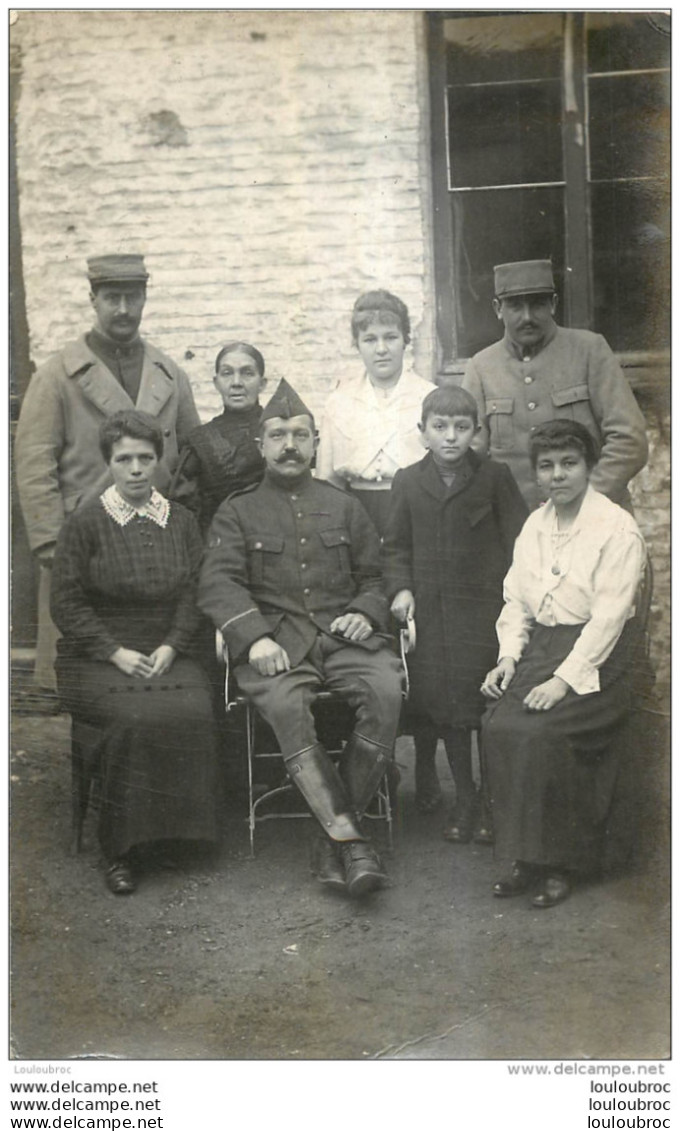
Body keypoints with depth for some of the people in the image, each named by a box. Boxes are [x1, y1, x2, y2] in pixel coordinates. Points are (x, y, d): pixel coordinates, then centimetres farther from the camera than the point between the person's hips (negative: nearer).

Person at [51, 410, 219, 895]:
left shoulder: (182, 522, 13)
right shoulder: (86, 523, 2)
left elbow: (193, 595, 9)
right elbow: (67, 602, -1)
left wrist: (171, 646, -8)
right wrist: (116, 652, -12)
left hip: (167, 655, 3)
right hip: (96, 657, -3)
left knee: (193, 711, -29)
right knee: (135, 716, -32)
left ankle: (177, 828, -11)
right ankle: (119, 848, -17)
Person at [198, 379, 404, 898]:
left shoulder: (345, 507, 22)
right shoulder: (238, 512, 15)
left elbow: (374, 578, 22)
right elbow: (219, 583, 1)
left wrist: (365, 613, -2)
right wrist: (254, 638, -17)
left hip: (343, 633, 2)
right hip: (275, 638, -2)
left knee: (386, 691, -29)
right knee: (285, 703, -35)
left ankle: (334, 836, -21)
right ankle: (350, 837, -33)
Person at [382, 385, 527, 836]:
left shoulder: (495, 477, -1)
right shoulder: (408, 482, 5)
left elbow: (518, 538, 0)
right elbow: (396, 545, 10)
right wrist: (400, 587, -3)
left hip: (483, 607, -2)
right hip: (431, 610, 2)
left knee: (488, 703, -2)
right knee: (445, 702, 4)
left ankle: (490, 797, 10)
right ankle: (464, 798, 18)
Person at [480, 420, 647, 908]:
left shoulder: (617, 528, -8)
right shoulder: (535, 526, 14)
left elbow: (609, 614, -15)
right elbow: (516, 601, 15)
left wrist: (565, 679, -22)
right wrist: (509, 657, -1)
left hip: (597, 654, -6)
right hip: (541, 647, 6)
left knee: (540, 732, -27)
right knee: (497, 724, -19)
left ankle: (560, 863, -10)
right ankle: (525, 856, -7)